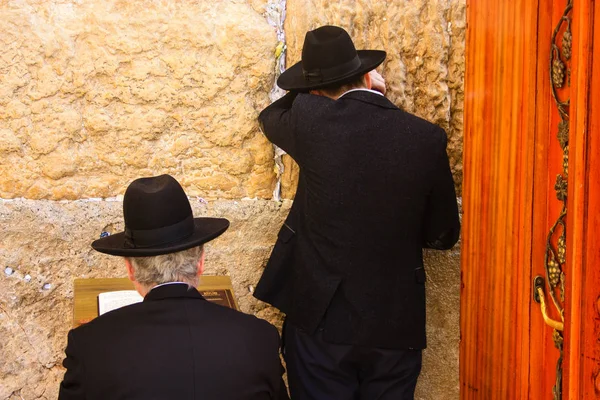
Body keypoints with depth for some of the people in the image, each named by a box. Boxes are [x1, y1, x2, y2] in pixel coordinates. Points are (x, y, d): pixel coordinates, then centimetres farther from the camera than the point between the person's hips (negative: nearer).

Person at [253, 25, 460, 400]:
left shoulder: (310, 119, -11)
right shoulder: (426, 137, -7)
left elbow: (271, 117, 15)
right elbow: (443, 235, 4)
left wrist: (319, 93, 22)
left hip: (321, 318, -1)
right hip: (396, 323, 2)